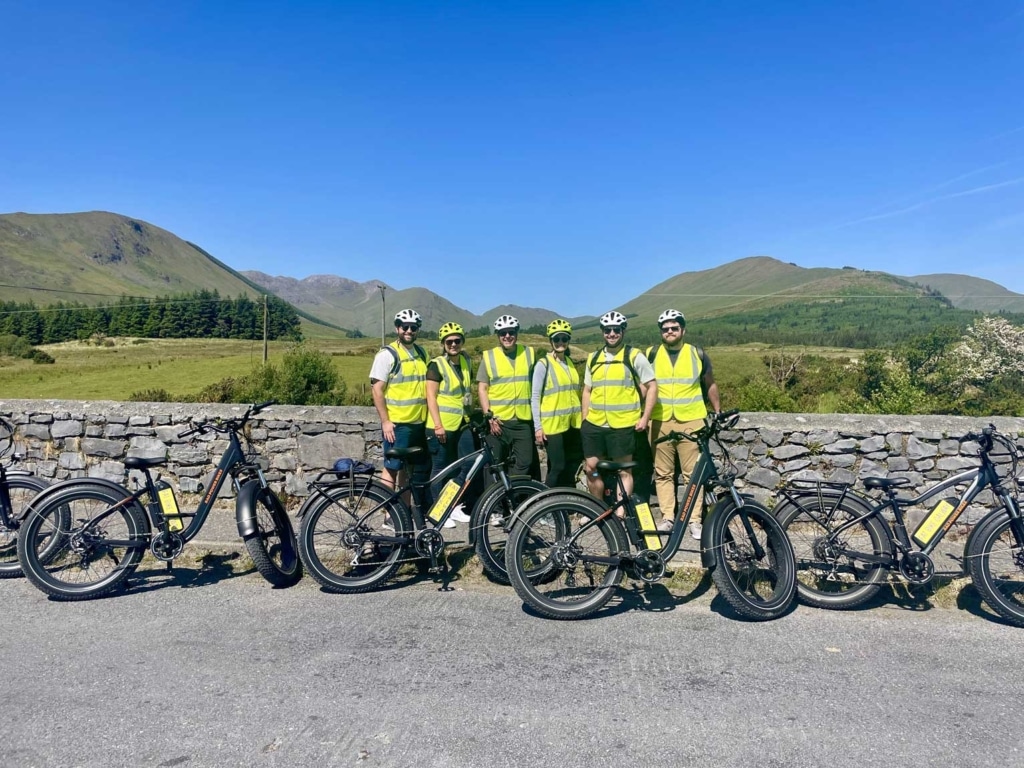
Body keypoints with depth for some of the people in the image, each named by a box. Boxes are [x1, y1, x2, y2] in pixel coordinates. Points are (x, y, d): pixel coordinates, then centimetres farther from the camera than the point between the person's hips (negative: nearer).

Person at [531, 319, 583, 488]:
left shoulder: (570, 363, 12)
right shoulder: (543, 364, -7)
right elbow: (535, 397, -8)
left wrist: (582, 417, 15)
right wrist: (537, 426, -13)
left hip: (573, 423, 6)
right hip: (553, 424, -6)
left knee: (572, 466, 11)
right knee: (557, 467, -5)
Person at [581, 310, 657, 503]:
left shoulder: (634, 357, -2)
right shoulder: (593, 358, 11)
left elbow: (652, 386, -3)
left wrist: (645, 417, -8)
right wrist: (584, 420, 11)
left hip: (622, 425, -4)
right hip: (594, 425, 5)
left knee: (623, 471, 4)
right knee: (592, 469, 9)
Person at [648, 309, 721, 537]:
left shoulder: (698, 354, 5)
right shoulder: (651, 355, 6)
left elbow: (710, 385, 15)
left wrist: (719, 412, 13)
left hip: (691, 422, -1)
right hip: (660, 422, 1)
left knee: (692, 473, 0)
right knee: (663, 473, 4)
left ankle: (695, 519, 8)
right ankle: (667, 517, 12)